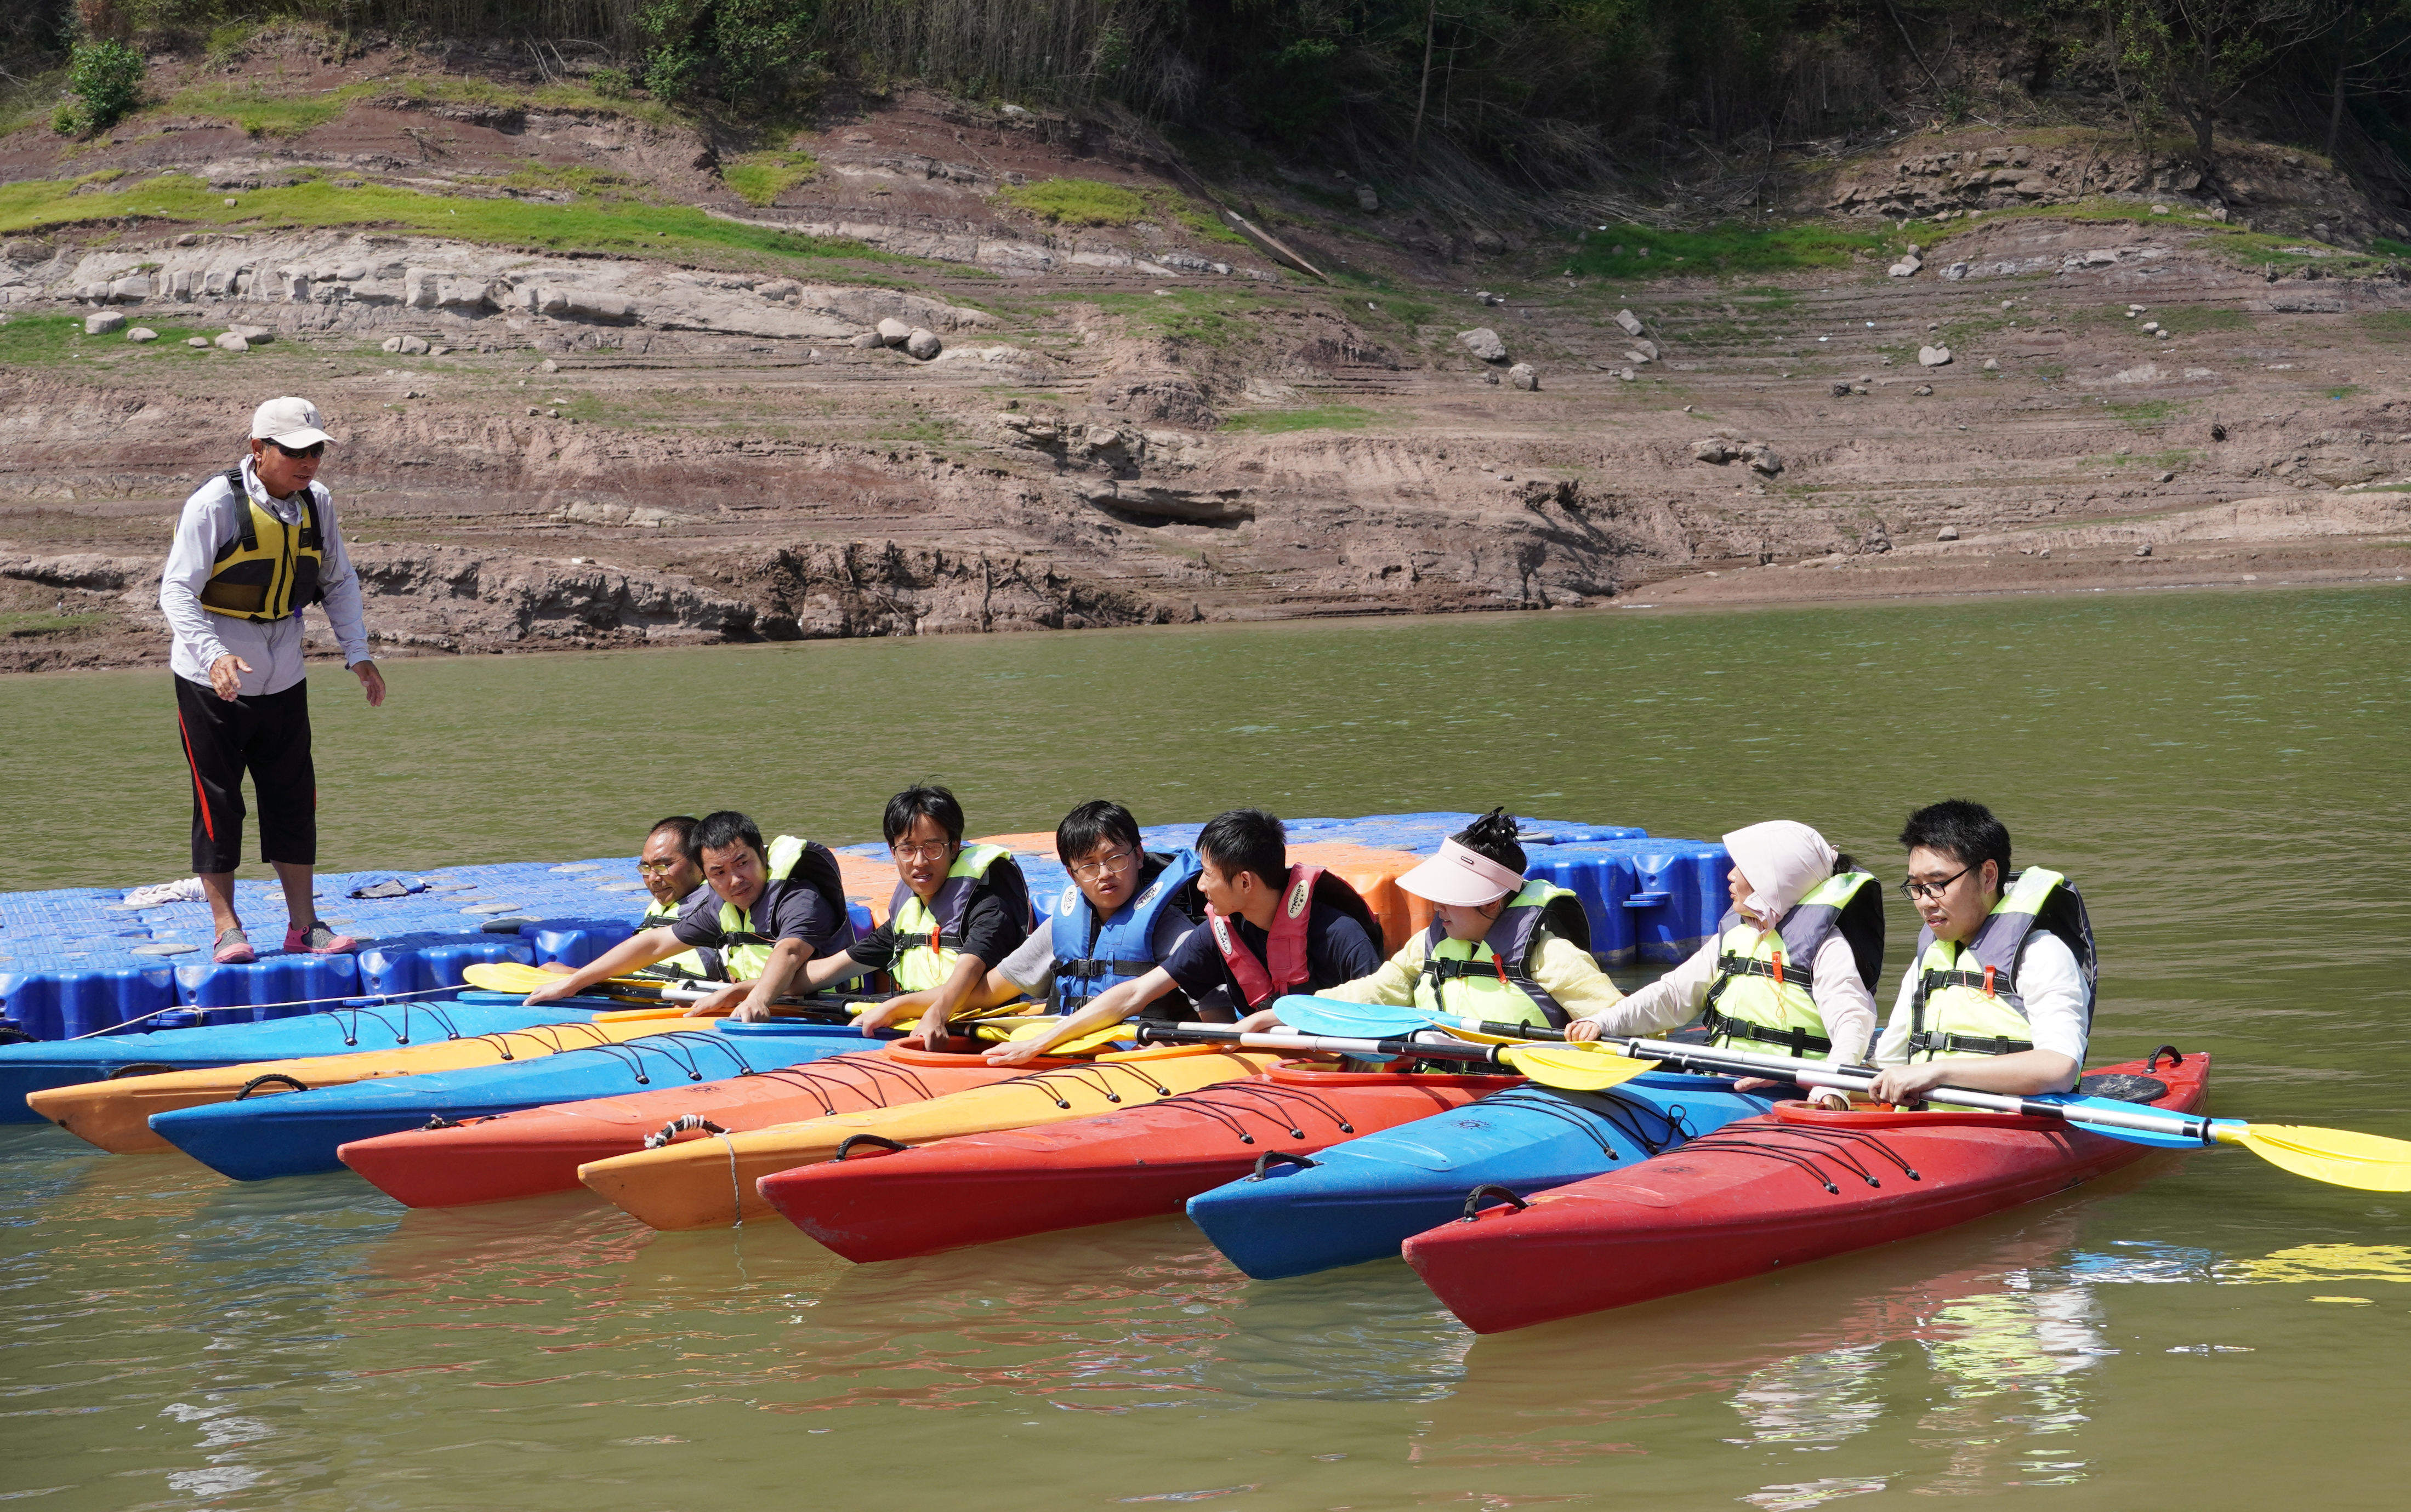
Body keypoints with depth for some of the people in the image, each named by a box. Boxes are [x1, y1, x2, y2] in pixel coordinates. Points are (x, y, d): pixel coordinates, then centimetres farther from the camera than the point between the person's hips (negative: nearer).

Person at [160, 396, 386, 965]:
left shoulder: (317, 502, -1)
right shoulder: (214, 504, -18)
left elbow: (339, 581, 11)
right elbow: (177, 591, -20)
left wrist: (358, 653, 0)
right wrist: (214, 655, -35)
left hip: (284, 681, 5)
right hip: (212, 682, -5)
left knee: (294, 800, 7)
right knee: (217, 803, 0)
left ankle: (303, 924, 14)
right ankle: (226, 927, 9)